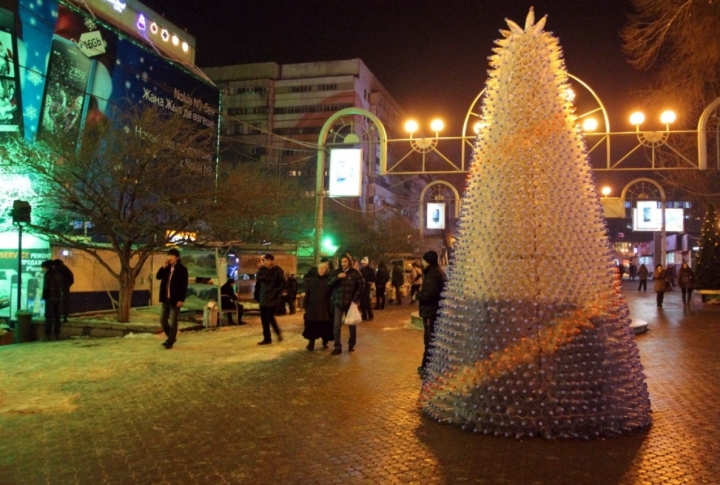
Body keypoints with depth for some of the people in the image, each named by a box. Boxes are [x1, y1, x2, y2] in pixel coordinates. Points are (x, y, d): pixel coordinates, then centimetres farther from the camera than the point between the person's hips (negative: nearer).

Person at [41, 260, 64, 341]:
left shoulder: (47, 274, -8)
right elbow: (62, 285, 10)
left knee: (49, 316, -1)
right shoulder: (59, 274, 10)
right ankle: (57, 334, 12)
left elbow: (46, 286, -12)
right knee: (57, 316, 11)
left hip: (50, 297, -6)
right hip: (59, 297, 6)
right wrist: (60, 294, 13)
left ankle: (48, 335, -2)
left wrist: (44, 296, -5)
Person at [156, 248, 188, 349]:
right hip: (166, 298, 7)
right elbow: (158, 277, 4)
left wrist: (181, 299, -17)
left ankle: (171, 342, 11)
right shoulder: (167, 268, 11)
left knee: (173, 321, -1)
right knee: (163, 319, 12)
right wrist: (163, 267, -8)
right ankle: (171, 337, 30)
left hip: (175, 299, -7)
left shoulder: (182, 269, -9)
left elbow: (184, 285, -13)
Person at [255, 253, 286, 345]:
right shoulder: (263, 270, 9)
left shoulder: (278, 270, -6)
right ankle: (267, 338, 14)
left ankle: (278, 333, 15)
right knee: (264, 318, 5)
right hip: (263, 298, 6)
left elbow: (283, 283, -9)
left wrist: (277, 292, -15)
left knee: (270, 317, -9)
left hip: (273, 298, -5)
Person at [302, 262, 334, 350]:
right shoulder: (312, 280, 7)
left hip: (325, 307, -1)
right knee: (311, 325, 0)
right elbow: (307, 293, 6)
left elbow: (333, 294, -2)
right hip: (313, 306, 2)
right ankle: (311, 343, 8)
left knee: (325, 326, 4)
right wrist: (305, 305, 1)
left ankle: (325, 342, 22)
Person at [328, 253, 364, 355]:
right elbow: (329, 283, -5)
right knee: (336, 325, -3)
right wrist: (337, 277, -19)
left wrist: (355, 299, -10)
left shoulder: (355, 273, -3)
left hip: (350, 302, -1)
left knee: (352, 324, 10)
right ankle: (337, 347, 4)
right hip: (338, 302, 1)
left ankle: (351, 345, 25)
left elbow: (360, 286, -3)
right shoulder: (336, 272, 4)